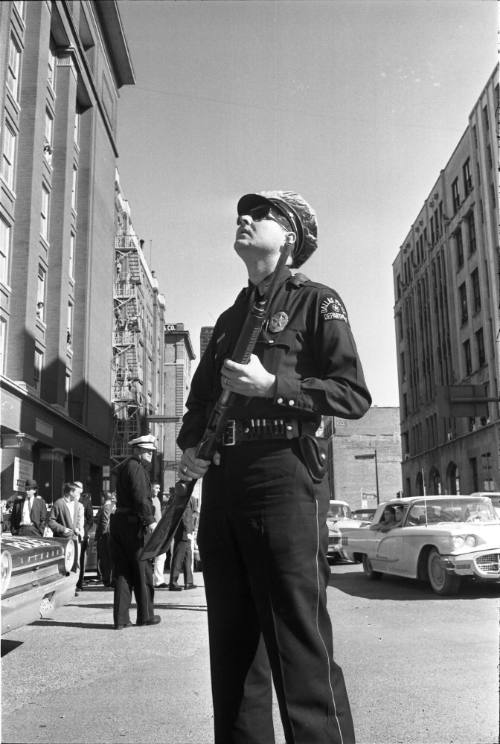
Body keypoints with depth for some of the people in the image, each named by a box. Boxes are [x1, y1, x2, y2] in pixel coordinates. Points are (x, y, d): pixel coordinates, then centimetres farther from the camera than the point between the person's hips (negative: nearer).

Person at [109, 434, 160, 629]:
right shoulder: (135, 466, -10)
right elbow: (140, 496, -20)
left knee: (122, 571, 8)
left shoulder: (123, 467, 19)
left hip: (118, 522, 9)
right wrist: (150, 520, -21)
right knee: (143, 570, 4)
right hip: (134, 523, -8)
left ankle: (121, 618, 8)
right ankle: (145, 615, 13)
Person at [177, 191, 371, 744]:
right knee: (232, 647, 11)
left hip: (283, 474, -7)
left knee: (300, 650, -8)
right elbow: (199, 397, 27)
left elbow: (354, 395, -6)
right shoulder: (230, 318, 24)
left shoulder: (316, 302, 5)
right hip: (222, 484, 7)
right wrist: (189, 447, 7)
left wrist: (272, 384, -15)